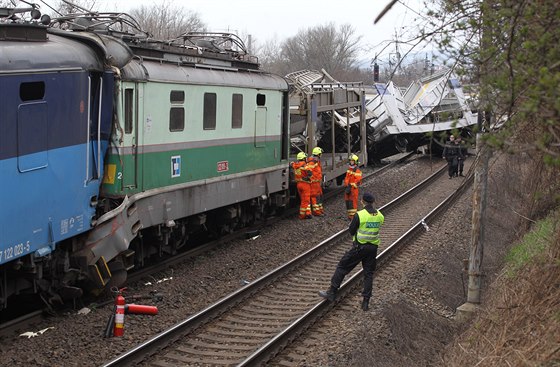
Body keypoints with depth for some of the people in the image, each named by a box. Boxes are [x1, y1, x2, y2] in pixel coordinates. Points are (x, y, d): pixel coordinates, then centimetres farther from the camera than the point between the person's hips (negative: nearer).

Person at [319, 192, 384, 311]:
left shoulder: (360, 215, -15)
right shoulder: (380, 216, 0)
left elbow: (351, 231, -8)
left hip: (359, 247, -4)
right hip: (373, 247, 5)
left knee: (342, 267, 8)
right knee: (368, 273, 11)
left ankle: (332, 292, 10)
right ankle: (366, 302, 10)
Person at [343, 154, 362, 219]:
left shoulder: (357, 170, -13)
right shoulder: (349, 169, 15)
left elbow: (358, 181, -18)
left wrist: (351, 186, -21)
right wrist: (346, 185, 7)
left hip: (354, 188, -9)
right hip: (348, 188, 9)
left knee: (353, 202, -8)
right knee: (347, 201, 11)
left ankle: (353, 215, -6)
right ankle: (349, 215, 20)